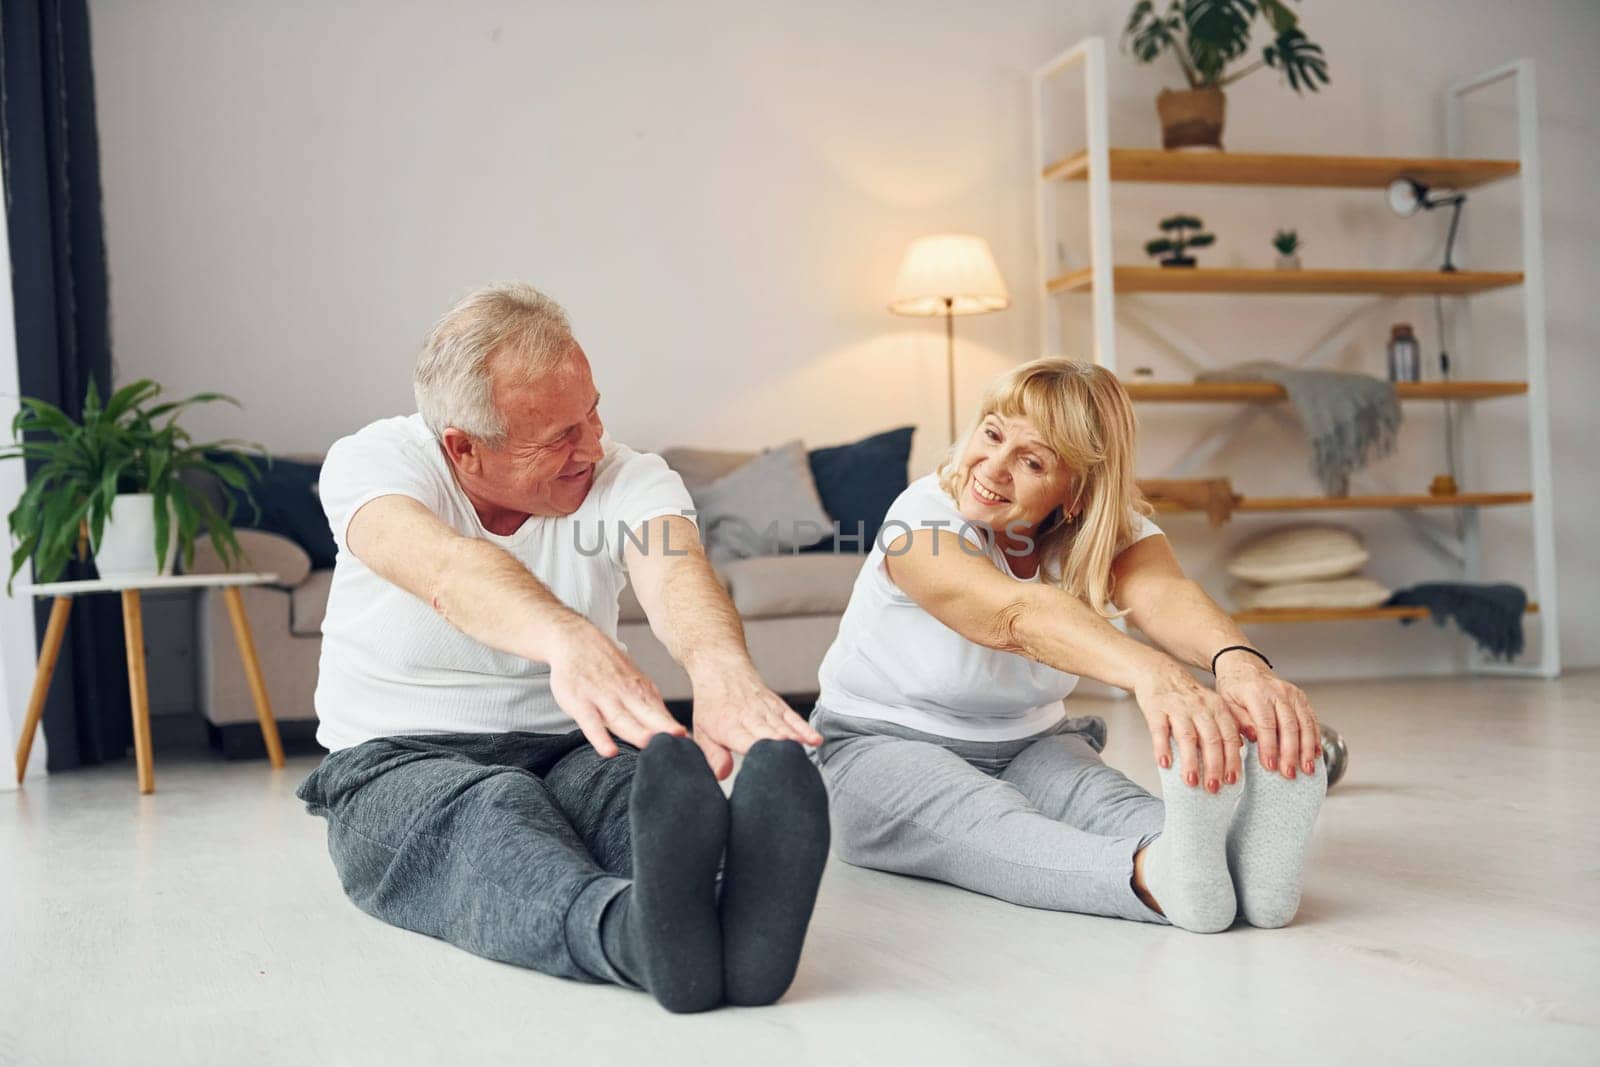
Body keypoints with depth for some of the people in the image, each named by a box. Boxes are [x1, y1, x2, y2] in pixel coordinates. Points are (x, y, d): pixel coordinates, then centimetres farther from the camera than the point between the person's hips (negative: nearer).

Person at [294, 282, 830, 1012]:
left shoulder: (627, 479, -6)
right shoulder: (370, 462, -12)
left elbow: (673, 571, -30)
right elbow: (446, 569, -37)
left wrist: (721, 668, -56)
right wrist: (568, 638, -60)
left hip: (566, 755, 2)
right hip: (396, 764, -2)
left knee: (648, 780, -34)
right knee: (489, 809, -38)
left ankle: (735, 917, -68)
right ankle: (636, 930, -71)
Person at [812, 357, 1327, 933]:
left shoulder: (1112, 531, -10)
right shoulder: (922, 517, -24)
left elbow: (1166, 594, -35)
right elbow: (1018, 614, -45)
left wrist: (1237, 661, -60)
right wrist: (1151, 674, -65)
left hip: (1028, 746, 4)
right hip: (881, 749, -4)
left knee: (1105, 801, -31)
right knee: (985, 822, -38)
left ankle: (1243, 862, -59)